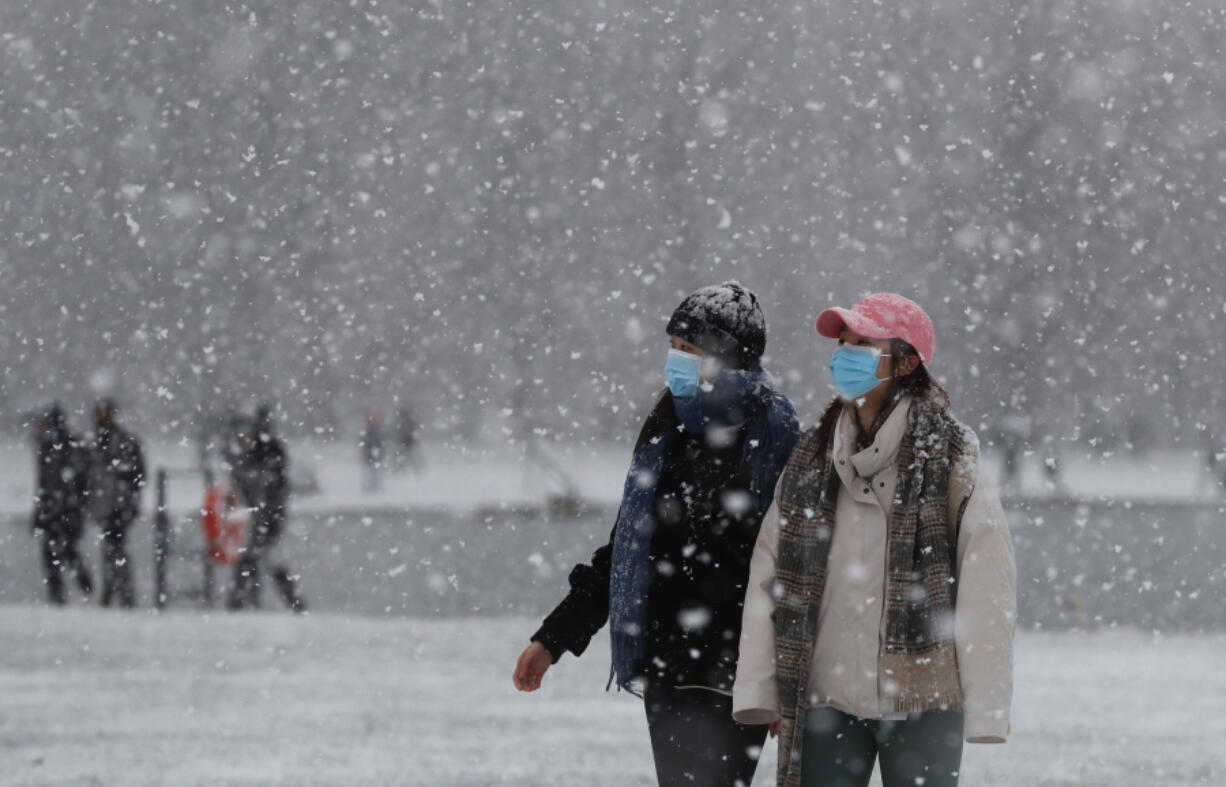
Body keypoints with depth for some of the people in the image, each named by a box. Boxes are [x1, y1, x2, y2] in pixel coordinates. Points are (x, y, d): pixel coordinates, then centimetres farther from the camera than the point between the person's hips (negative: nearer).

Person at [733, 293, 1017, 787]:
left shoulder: (951, 463, -5)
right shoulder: (812, 461, 9)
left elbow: (986, 588, -7)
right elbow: (769, 575, 9)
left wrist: (984, 708, -10)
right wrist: (759, 689, 2)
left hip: (923, 697, -4)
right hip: (826, 699, 4)